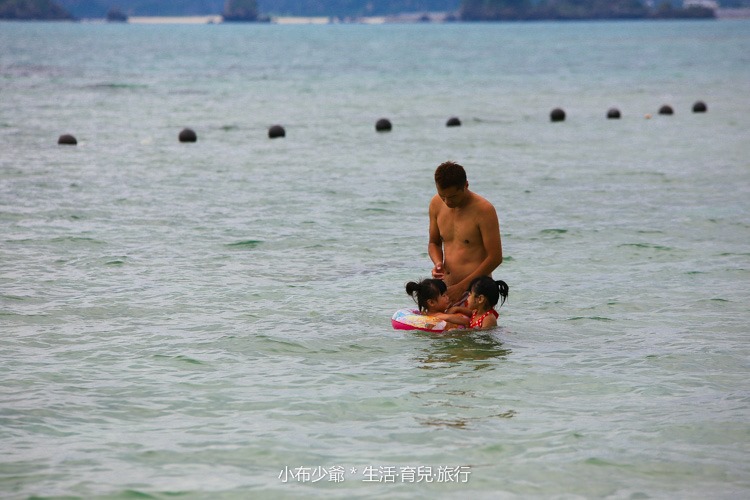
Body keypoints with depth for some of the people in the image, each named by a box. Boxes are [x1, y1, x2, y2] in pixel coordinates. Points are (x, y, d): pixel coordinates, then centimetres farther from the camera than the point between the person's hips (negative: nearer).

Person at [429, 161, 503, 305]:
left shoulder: (483, 210, -11)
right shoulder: (436, 204, 7)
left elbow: (495, 257, -11)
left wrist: (461, 286, -13)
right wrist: (438, 263, -3)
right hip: (447, 290, 6)